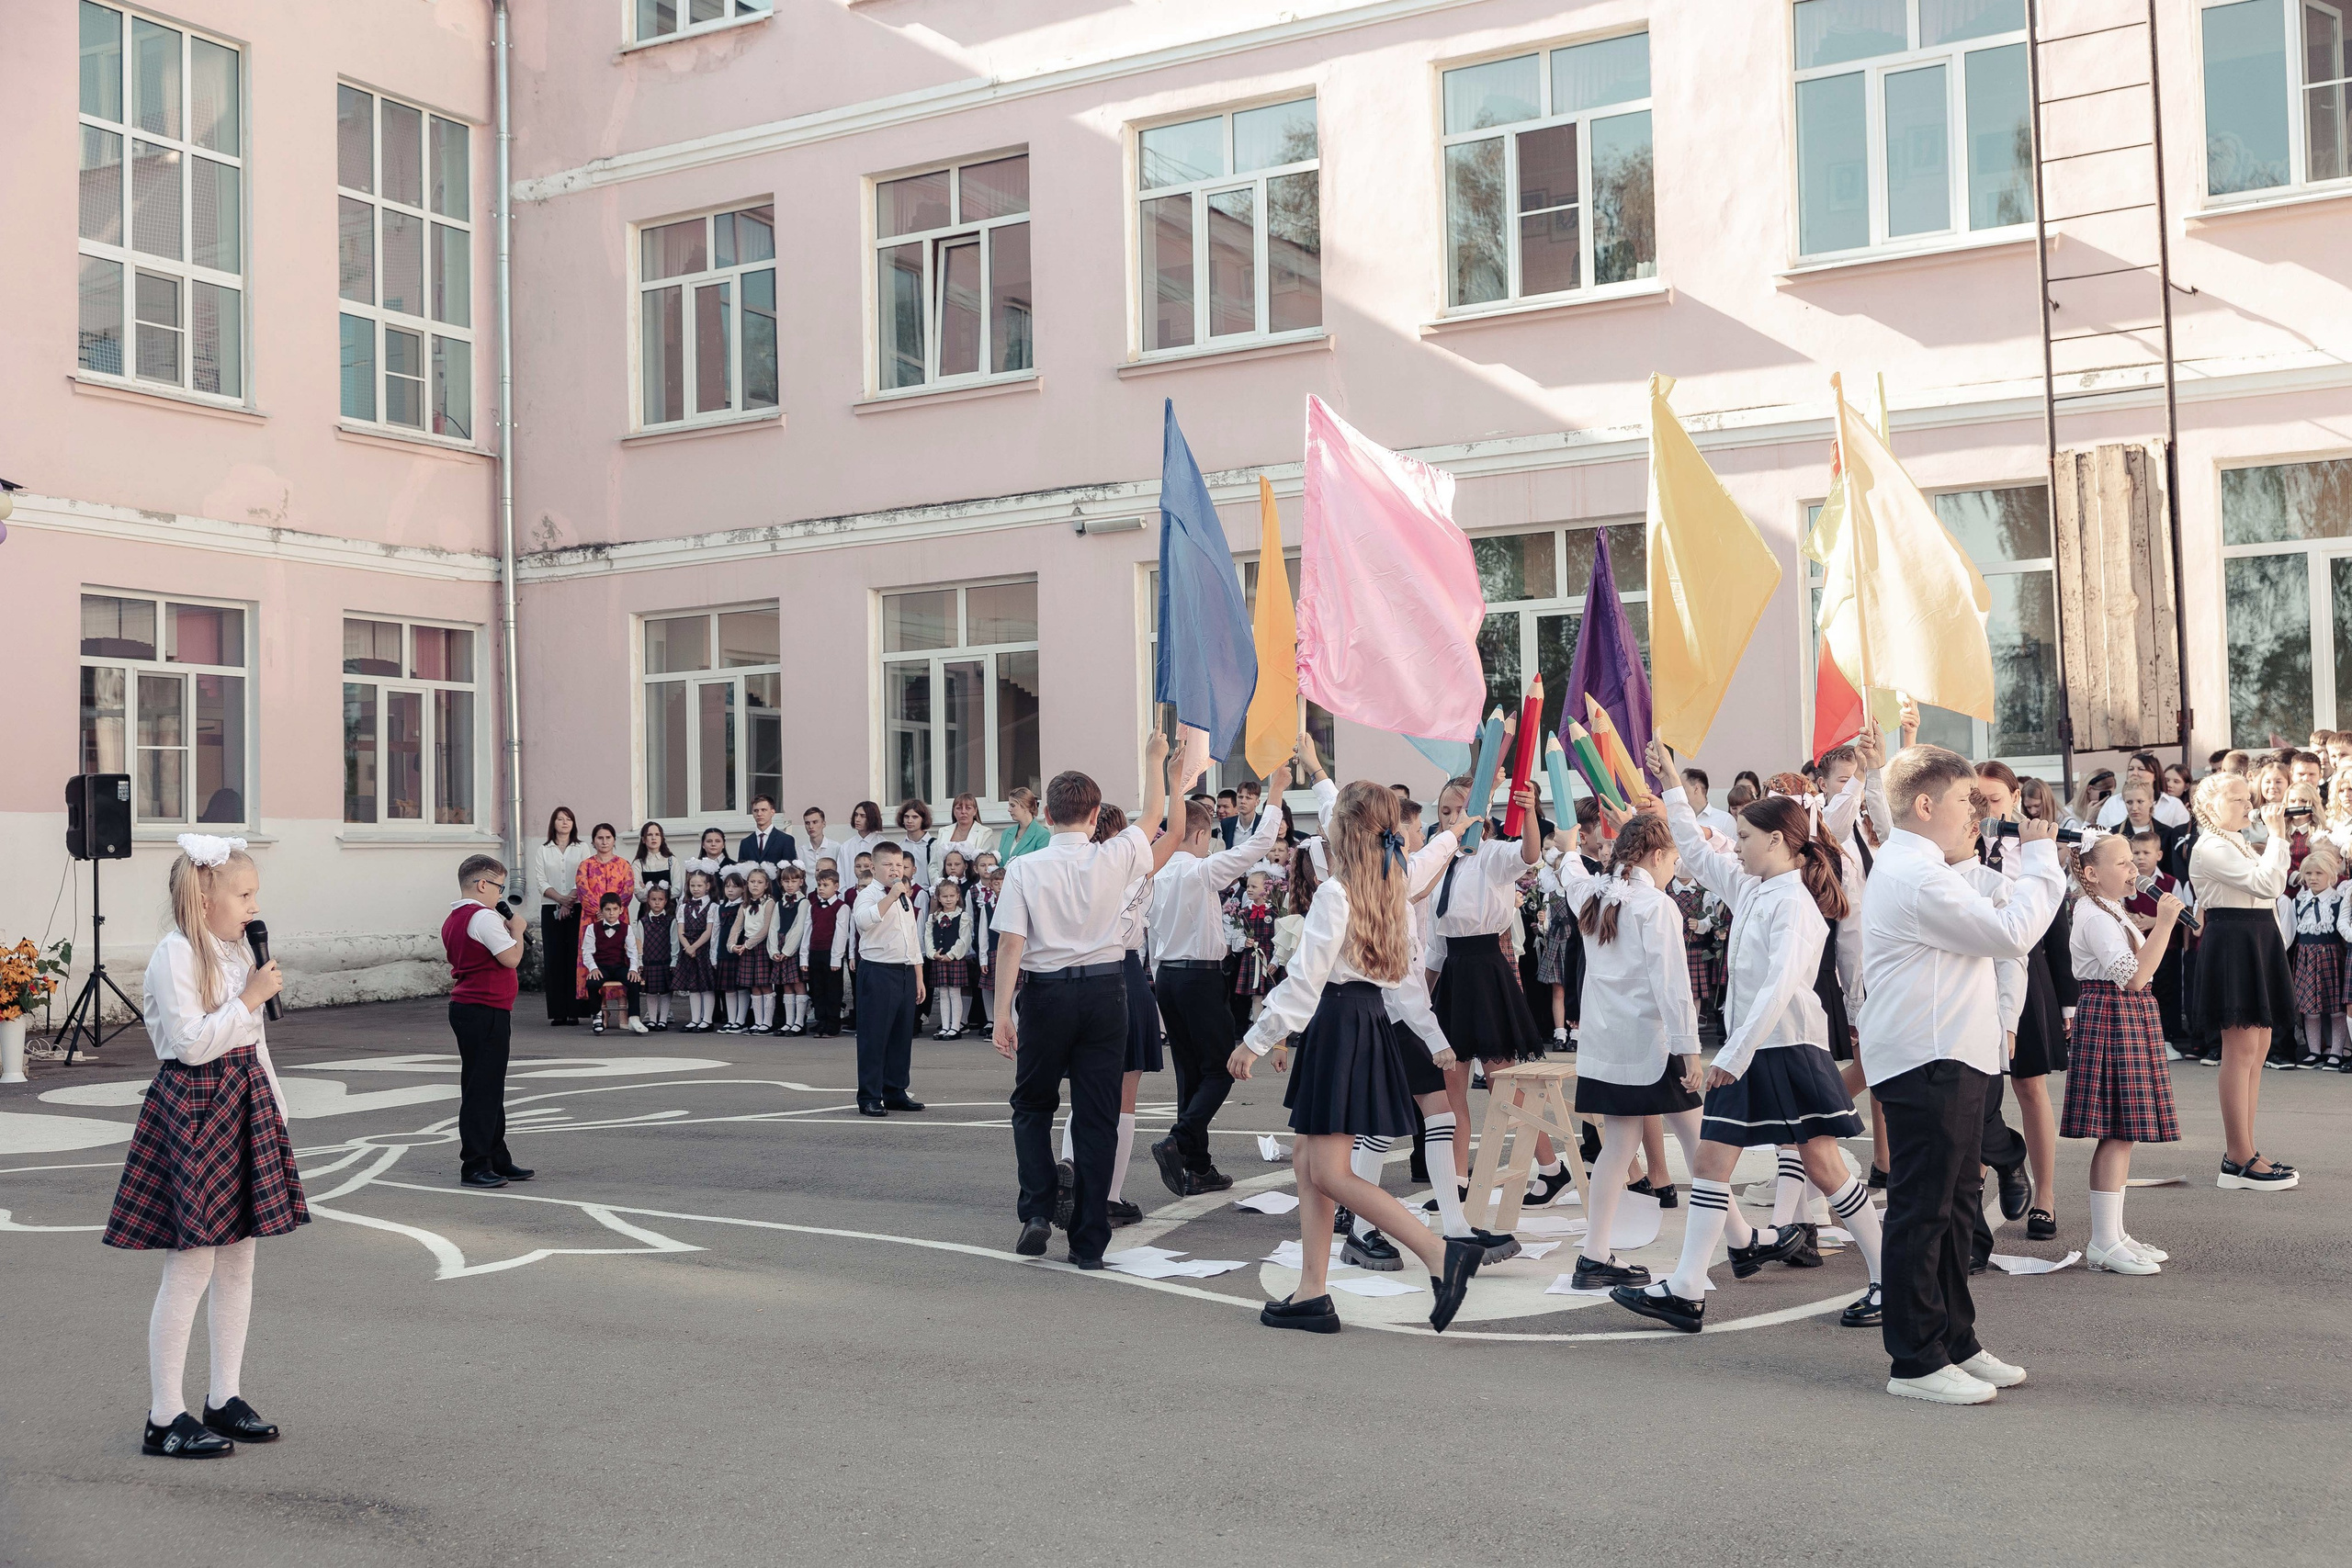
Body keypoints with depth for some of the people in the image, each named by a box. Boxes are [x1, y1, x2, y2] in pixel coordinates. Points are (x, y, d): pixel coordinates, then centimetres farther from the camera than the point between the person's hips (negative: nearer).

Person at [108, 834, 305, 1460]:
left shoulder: (237, 950, 13)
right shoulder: (174, 955, -13)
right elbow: (192, 1042, -20)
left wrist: (276, 1107, 17)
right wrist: (249, 1000, -17)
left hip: (244, 1104, 9)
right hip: (194, 1108, -9)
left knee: (237, 1260, 11)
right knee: (190, 1267, -6)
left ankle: (225, 1400, 20)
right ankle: (164, 1419, 2)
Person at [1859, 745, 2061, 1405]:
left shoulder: (1910, 868, 19)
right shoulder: (1917, 877, -18)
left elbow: (1985, 926, 22)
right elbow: (2010, 933, -19)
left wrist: (2029, 861, 15)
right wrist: (2040, 859, -7)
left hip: (1948, 1060, 11)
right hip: (1926, 1063, -11)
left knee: (1954, 1205, 17)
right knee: (1921, 1212, -5)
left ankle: (1955, 1341, 27)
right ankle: (1915, 1363, 2)